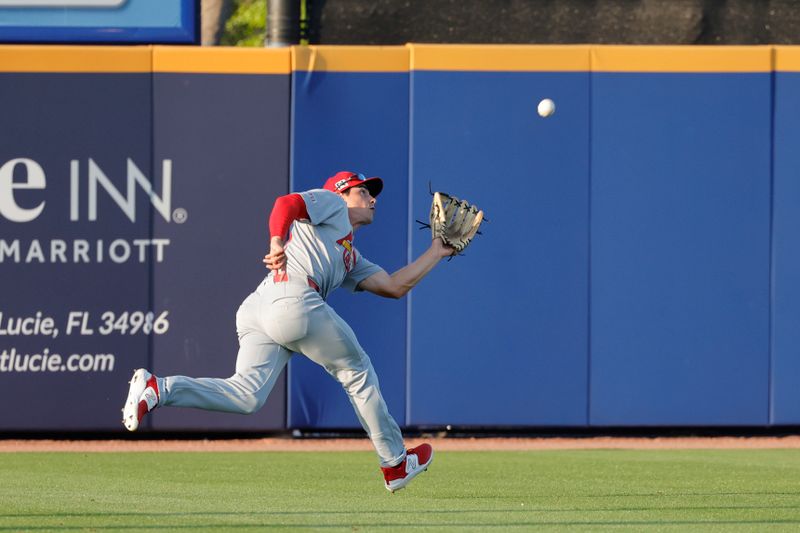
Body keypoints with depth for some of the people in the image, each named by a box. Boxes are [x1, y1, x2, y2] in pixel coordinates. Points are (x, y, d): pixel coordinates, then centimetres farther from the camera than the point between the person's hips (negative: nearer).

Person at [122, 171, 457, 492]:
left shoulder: (352, 259, 38)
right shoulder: (329, 202, 15)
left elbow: (396, 286, 35)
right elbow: (286, 203, -4)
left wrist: (437, 252, 40)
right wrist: (277, 245, -23)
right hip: (293, 298, -9)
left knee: (246, 396, -10)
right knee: (357, 372, 8)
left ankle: (159, 389, -24)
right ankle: (395, 464, 17)